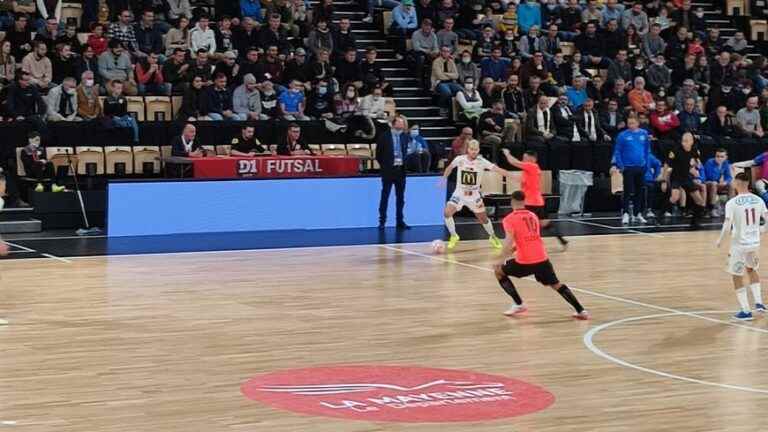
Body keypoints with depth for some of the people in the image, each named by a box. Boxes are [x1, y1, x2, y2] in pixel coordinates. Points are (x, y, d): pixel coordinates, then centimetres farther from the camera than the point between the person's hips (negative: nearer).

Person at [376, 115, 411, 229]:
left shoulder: (405, 137, 5)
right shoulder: (384, 136, -5)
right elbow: (378, 154, -2)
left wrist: (405, 165, 2)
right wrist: (384, 166, -3)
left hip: (401, 170, 4)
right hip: (388, 170, -4)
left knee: (400, 197, 8)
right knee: (385, 196, 0)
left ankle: (400, 221, 15)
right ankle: (382, 221, 5)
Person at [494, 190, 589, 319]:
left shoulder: (509, 219, -2)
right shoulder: (533, 215, 18)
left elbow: (509, 241, -15)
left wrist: (502, 260, -11)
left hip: (525, 262, -5)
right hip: (542, 259, 5)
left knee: (499, 271, 18)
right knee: (556, 285, 19)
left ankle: (518, 304, 12)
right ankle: (581, 310, 6)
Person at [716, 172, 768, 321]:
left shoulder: (732, 203, -15)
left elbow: (727, 225, -22)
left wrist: (720, 240, -8)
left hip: (739, 244, -5)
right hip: (755, 243, 5)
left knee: (737, 276, 9)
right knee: (751, 269, 29)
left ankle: (745, 311, 7)